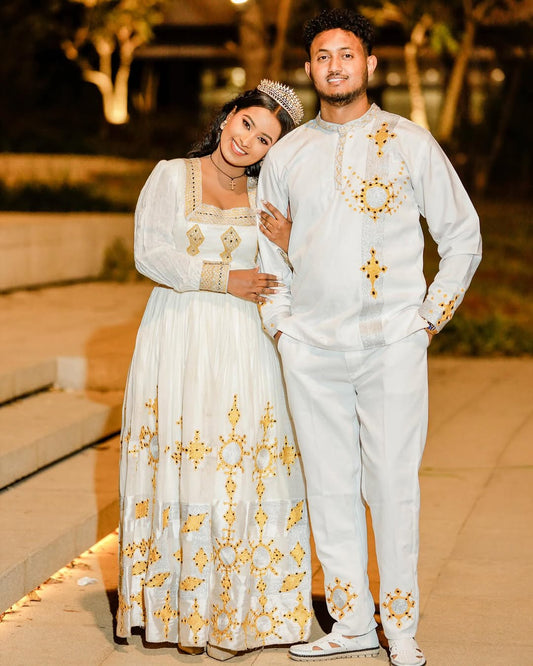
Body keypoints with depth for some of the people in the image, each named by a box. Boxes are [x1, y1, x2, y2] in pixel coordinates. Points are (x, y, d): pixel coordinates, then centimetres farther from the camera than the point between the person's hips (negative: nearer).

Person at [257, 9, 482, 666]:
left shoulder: (410, 143, 4)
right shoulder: (286, 155, 11)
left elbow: (462, 236, 8)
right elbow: (268, 249, 21)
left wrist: (429, 317, 2)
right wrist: (280, 323, 9)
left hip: (392, 342, -2)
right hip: (310, 349, 3)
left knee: (392, 483, -2)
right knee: (329, 484, 5)